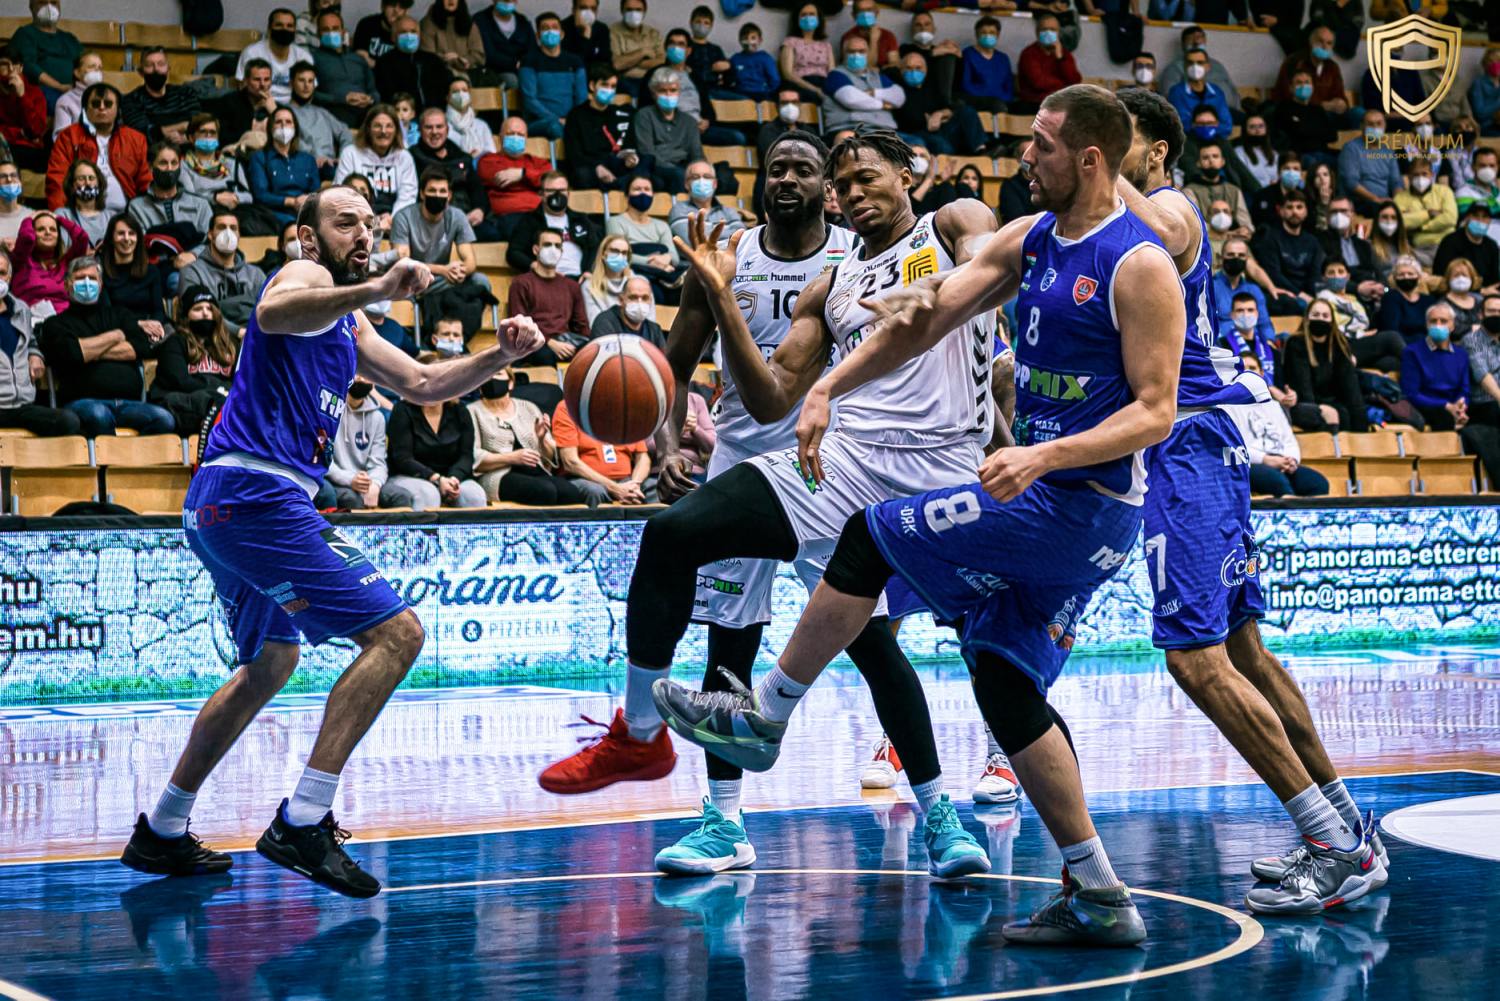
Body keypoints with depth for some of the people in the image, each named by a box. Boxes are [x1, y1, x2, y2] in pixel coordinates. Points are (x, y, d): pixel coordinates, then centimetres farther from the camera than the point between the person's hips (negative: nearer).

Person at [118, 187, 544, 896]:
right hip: (257, 492, -11)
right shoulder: (304, 276, -4)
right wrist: (376, 290, -44)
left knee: (270, 664, 27)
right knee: (395, 633, -15)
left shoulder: (346, 323, 26)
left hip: (224, 507, 11)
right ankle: (302, 823, -20)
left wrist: (501, 355, 10)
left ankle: (161, 834, 32)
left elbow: (423, 385, 27)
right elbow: (273, 314, -29)